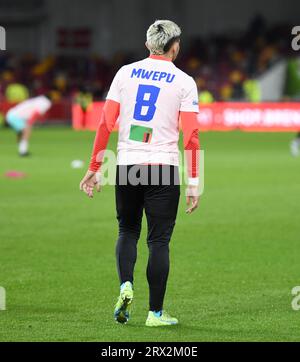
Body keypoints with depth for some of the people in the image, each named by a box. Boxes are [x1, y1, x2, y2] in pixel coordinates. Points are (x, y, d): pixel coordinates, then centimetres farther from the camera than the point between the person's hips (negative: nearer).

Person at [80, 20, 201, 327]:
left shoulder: (125, 73, 5)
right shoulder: (184, 82, -1)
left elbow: (105, 124, 2)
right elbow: (191, 136, -7)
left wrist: (94, 169, 6)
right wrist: (193, 183, -3)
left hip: (127, 164, 2)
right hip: (163, 167, -2)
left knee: (127, 230, 19)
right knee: (159, 239, 4)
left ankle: (125, 285, -4)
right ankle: (155, 312, 6)